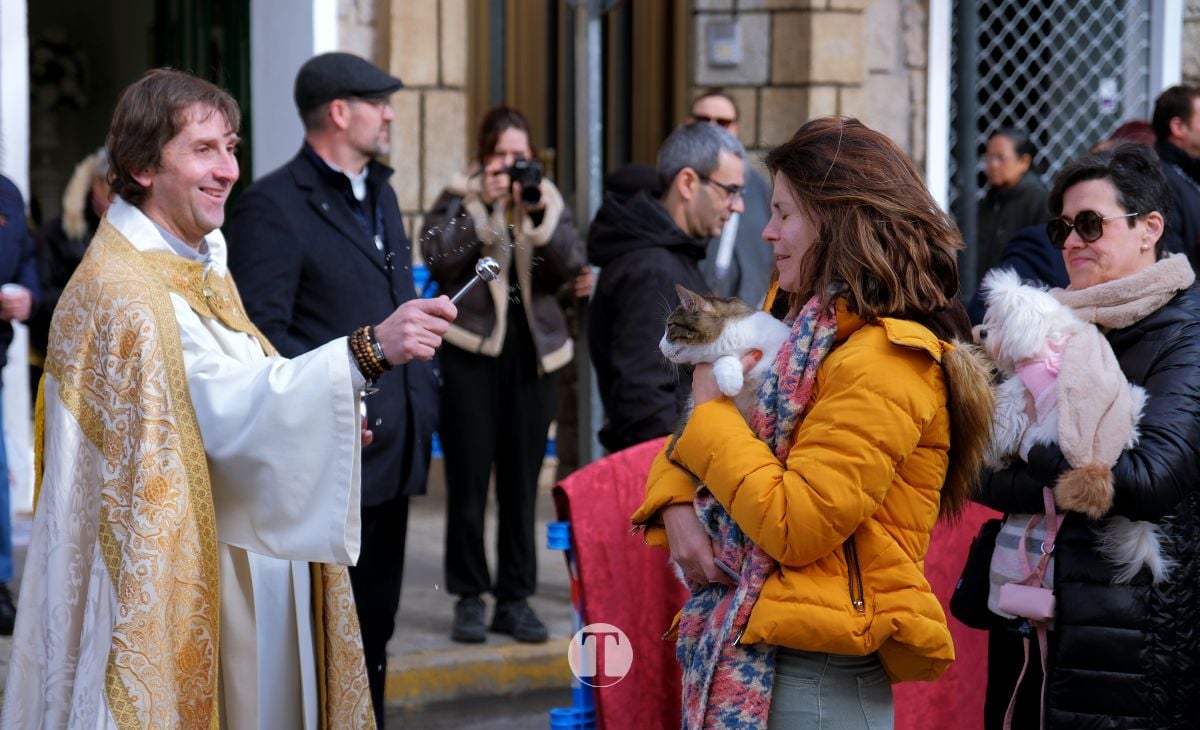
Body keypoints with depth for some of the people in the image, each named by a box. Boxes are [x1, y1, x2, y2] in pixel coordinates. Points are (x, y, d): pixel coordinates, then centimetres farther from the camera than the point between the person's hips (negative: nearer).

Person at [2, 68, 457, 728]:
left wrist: (321, 419, 2)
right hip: (165, 579, -9)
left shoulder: (201, 261, 10)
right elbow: (229, 405, -32)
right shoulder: (124, 291, -21)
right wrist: (369, 349, -42)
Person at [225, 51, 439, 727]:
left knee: (374, 624, 15)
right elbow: (261, 332, -17)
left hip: (392, 454, 8)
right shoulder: (274, 206, -11)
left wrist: (424, 391, 15)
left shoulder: (380, 194, 17)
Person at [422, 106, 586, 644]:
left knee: (522, 480, 5)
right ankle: (469, 597, 7)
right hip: (471, 351, -2)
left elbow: (571, 266, -2)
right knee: (468, 478, -1)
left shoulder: (548, 199, 11)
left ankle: (515, 597, 11)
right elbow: (437, 259, -12)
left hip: (532, 353, 3)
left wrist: (541, 215, -14)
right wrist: (482, 207, -14)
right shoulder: (459, 198, 3)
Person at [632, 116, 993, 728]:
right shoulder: (812, 334, 15)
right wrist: (676, 506, -2)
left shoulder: (884, 364, -14)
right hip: (750, 654, 9)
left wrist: (712, 410, -9)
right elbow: (695, 445, 20)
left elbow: (794, 527, -21)